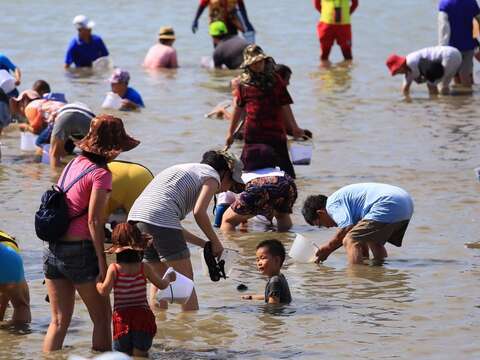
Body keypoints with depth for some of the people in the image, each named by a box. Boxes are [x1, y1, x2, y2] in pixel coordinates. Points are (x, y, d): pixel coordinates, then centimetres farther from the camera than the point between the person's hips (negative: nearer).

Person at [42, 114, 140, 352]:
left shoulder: (74, 164, 10)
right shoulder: (100, 174, -11)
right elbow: (93, 221, -16)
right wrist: (102, 262, -14)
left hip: (52, 250, 7)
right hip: (79, 250, -7)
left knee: (59, 322, 11)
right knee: (102, 318, 8)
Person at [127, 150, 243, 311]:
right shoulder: (212, 176, 9)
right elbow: (199, 212, -8)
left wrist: (204, 243, 29)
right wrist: (215, 242, 5)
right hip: (161, 218, -8)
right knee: (186, 278, 4)